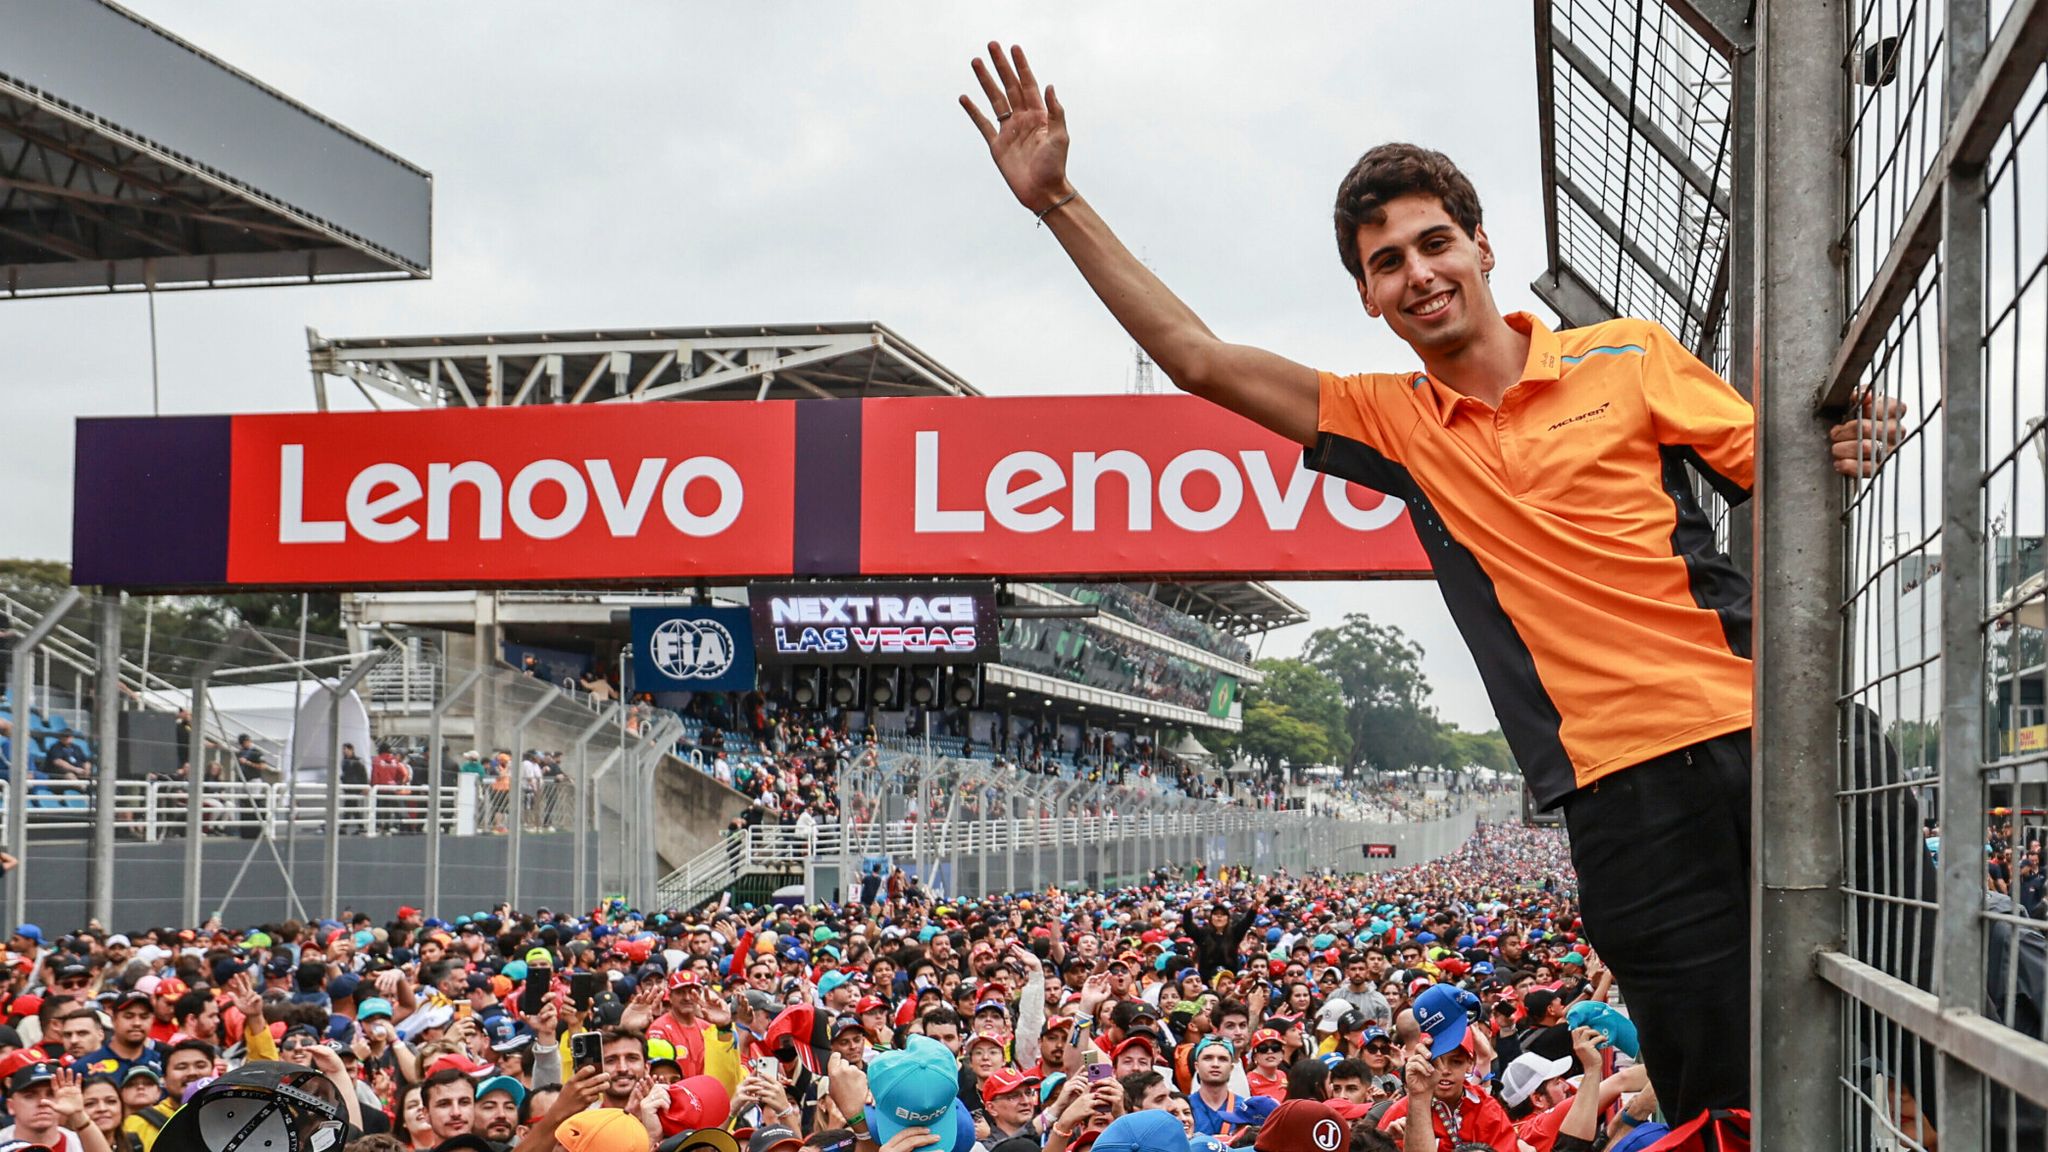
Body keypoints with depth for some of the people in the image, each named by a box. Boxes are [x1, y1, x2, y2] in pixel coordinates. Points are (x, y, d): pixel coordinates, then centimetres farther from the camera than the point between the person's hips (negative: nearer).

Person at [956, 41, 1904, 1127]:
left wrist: (1838, 453, -16)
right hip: (1626, 799, 1)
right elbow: (1198, 357, 10)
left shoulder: (1629, 356, 7)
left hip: (1757, 744, -1)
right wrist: (1058, 201, 8)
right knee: (1725, 1104, 0)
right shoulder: (1396, 424, 12)